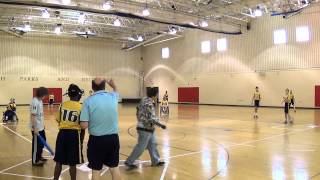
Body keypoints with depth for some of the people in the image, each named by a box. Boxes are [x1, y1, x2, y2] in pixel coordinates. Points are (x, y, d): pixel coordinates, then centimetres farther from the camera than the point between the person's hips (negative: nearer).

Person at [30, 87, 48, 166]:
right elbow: (33, 116, -23)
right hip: (36, 128, -9)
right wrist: (35, 128, -23)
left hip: (41, 127, 9)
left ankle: (39, 157, 38)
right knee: (36, 144, 4)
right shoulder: (35, 102, -22)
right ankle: (35, 161, 18)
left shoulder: (40, 101, 7)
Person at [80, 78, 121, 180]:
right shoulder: (113, 97, -1)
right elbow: (116, 91, 26)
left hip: (97, 140, -3)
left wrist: (92, 121, 6)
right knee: (114, 167, 17)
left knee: (96, 170, 10)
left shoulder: (89, 101, -11)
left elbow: (84, 125, -14)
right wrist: (113, 85, 44)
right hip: (113, 138, 3)